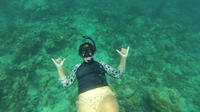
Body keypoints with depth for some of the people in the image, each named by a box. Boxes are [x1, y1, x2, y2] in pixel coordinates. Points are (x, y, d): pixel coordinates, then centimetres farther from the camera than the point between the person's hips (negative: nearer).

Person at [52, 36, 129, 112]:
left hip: (104, 94, 0)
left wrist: (123, 58, 7)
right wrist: (59, 67, 7)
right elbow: (66, 84, 17)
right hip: (85, 99, 1)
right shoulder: (77, 67, 22)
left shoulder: (100, 64, 20)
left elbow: (117, 74, 16)